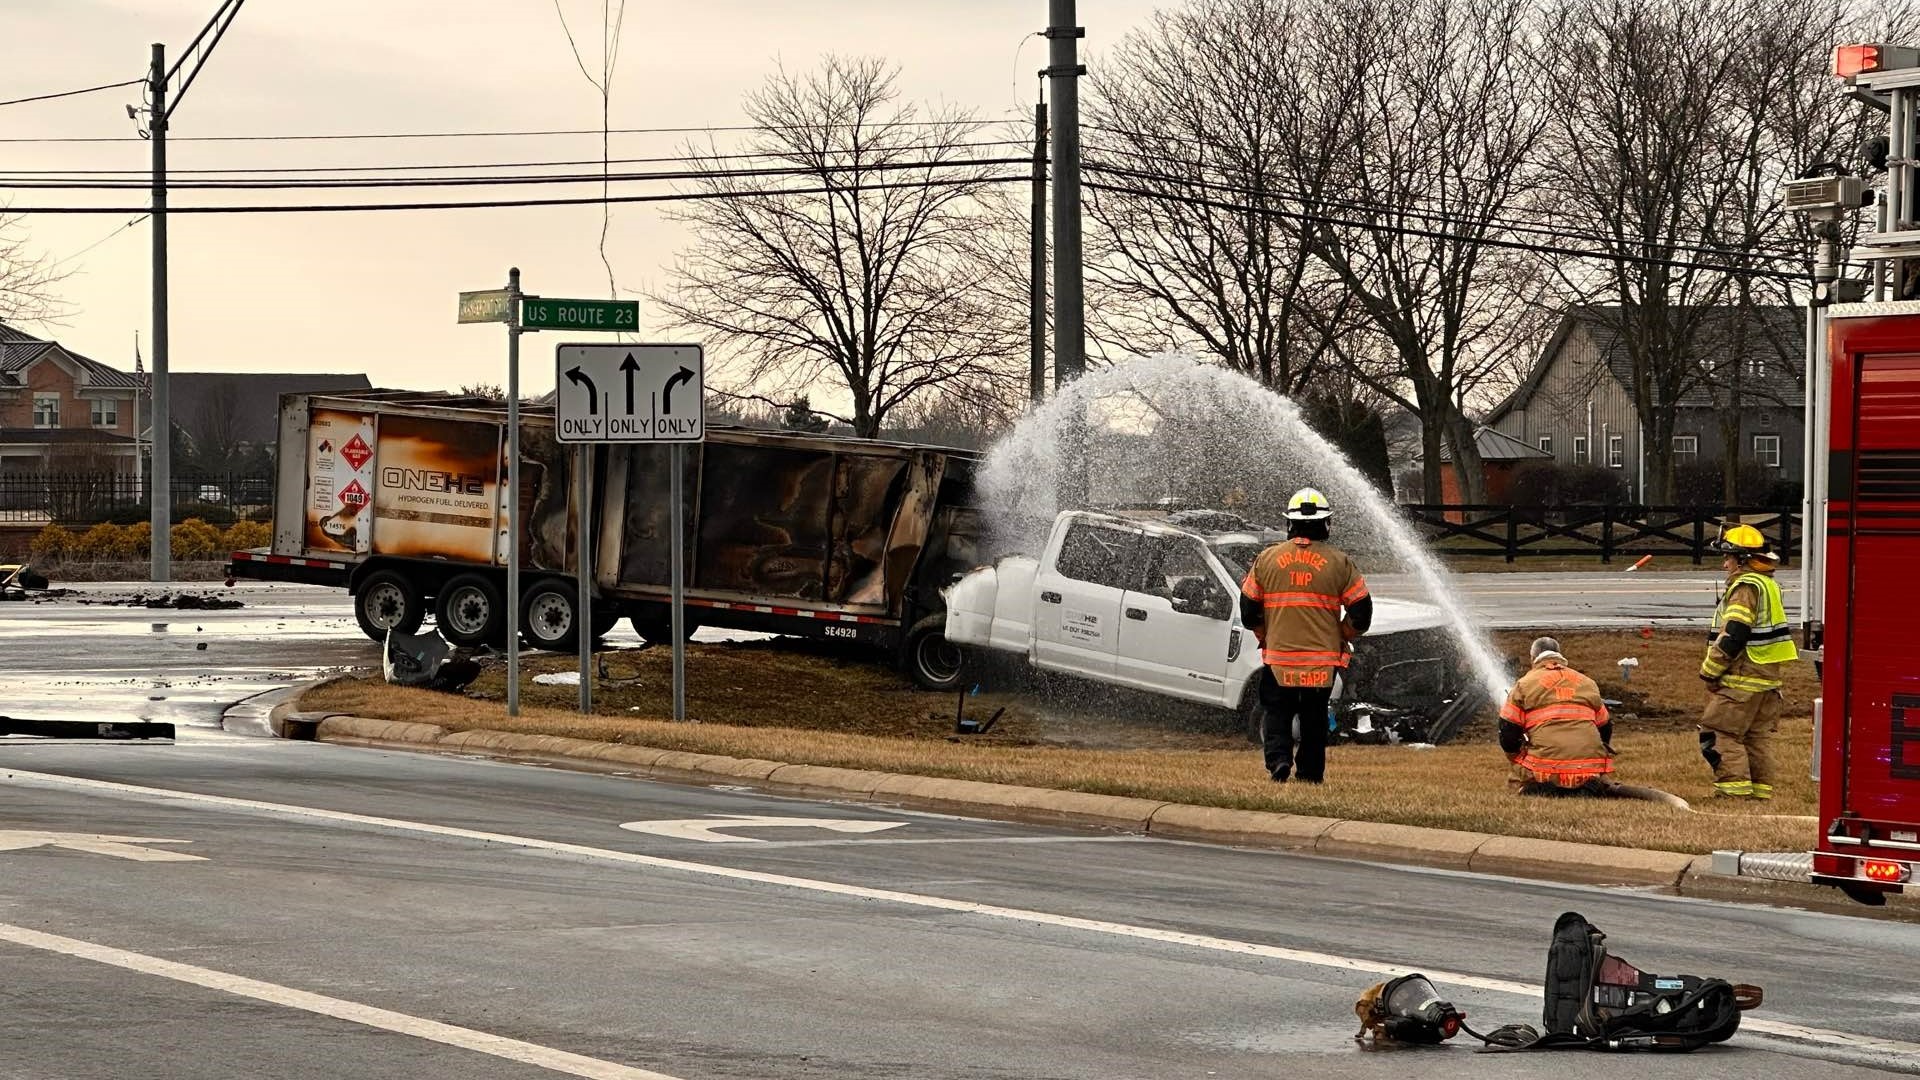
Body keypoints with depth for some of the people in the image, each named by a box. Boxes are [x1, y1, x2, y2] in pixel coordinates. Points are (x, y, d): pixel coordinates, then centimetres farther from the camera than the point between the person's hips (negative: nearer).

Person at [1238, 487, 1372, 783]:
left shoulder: (1267, 559, 0)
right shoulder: (1339, 563, -2)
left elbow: (1248, 611, 5)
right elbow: (1361, 612, -1)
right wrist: (1338, 639, 13)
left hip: (1278, 658, 0)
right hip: (1323, 659, 0)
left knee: (1276, 714, 8)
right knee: (1314, 719, 12)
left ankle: (1279, 757, -14)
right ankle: (1311, 772, 14)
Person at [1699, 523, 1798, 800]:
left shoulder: (1746, 586, -15)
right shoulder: (1768, 585, 17)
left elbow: (1732, 636, -21)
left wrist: (1709, 671, -12)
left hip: (1742, 680, -10)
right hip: (1768, 677, 10)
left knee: (1719, 734, -7)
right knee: (1758, 736, 12)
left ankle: (1734, 786, -11)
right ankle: (1761, 789, 13)